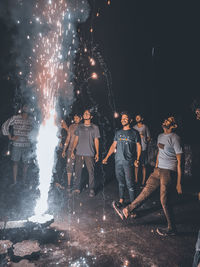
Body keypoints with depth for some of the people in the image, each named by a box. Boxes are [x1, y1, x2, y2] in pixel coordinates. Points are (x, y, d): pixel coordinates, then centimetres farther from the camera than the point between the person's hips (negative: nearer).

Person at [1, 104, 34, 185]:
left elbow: (32, 129, 19)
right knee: (15, 162, 8)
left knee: (26, 163, 8)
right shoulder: (14, 118, -6)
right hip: (16, 144, -2)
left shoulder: (31, 120, 1)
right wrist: (10, 137, -4)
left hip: (27, 145, 2)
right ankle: (14, 181, 20)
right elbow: (4, 126, -1)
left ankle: (24, 180, 28)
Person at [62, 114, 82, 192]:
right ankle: (69, 185, 8)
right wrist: (64, 150, 9)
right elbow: (68, 139, 12)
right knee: (69, 166, -2)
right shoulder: (71, 127, 10)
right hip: (70, 149, 2)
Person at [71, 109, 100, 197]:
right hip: (79, 153, 3)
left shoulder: (95, 127, 5)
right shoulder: (79, 127, 12)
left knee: (91, 172, 0)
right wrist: (72, 151, 8)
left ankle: (91, 190, 12)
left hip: (89, 153, -2)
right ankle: (77, 188, 19)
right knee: (77, 171, 7)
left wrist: (97, 153, -1)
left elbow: (96, 141, 5)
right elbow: (76, 139, 14)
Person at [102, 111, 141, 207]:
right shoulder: (118, 133, 14)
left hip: (128, 161, -4)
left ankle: (132, 202, 8)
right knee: (121, 182, 12)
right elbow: (113, 146, 16)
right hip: (118, 161, 4)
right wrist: (106, 157, 11)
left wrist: (137, 160, -10)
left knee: (129, 183, -4)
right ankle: (121, 200, 26)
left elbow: (138, 146, 0)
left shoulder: (134, 132, 2)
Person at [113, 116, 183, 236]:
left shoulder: (175, 138, -14)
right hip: (159, 169, 7)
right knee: (146, 191, 11)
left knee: (164, 200, -1)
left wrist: (179, 182, -14)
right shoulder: (160, 136, 11)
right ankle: (126, 211, 18)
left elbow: (179, 161, -14)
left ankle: (171, 229, 19)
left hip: (168, 172, -7)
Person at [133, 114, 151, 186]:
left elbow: (149, 137, 4)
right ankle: (136, 180, 21)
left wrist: (145, 140, -15)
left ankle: (143, 181, 11)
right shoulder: (134, 127, 11)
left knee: (143, 165, 1)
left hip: (143, 149, -3)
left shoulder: (145, 127, 1)